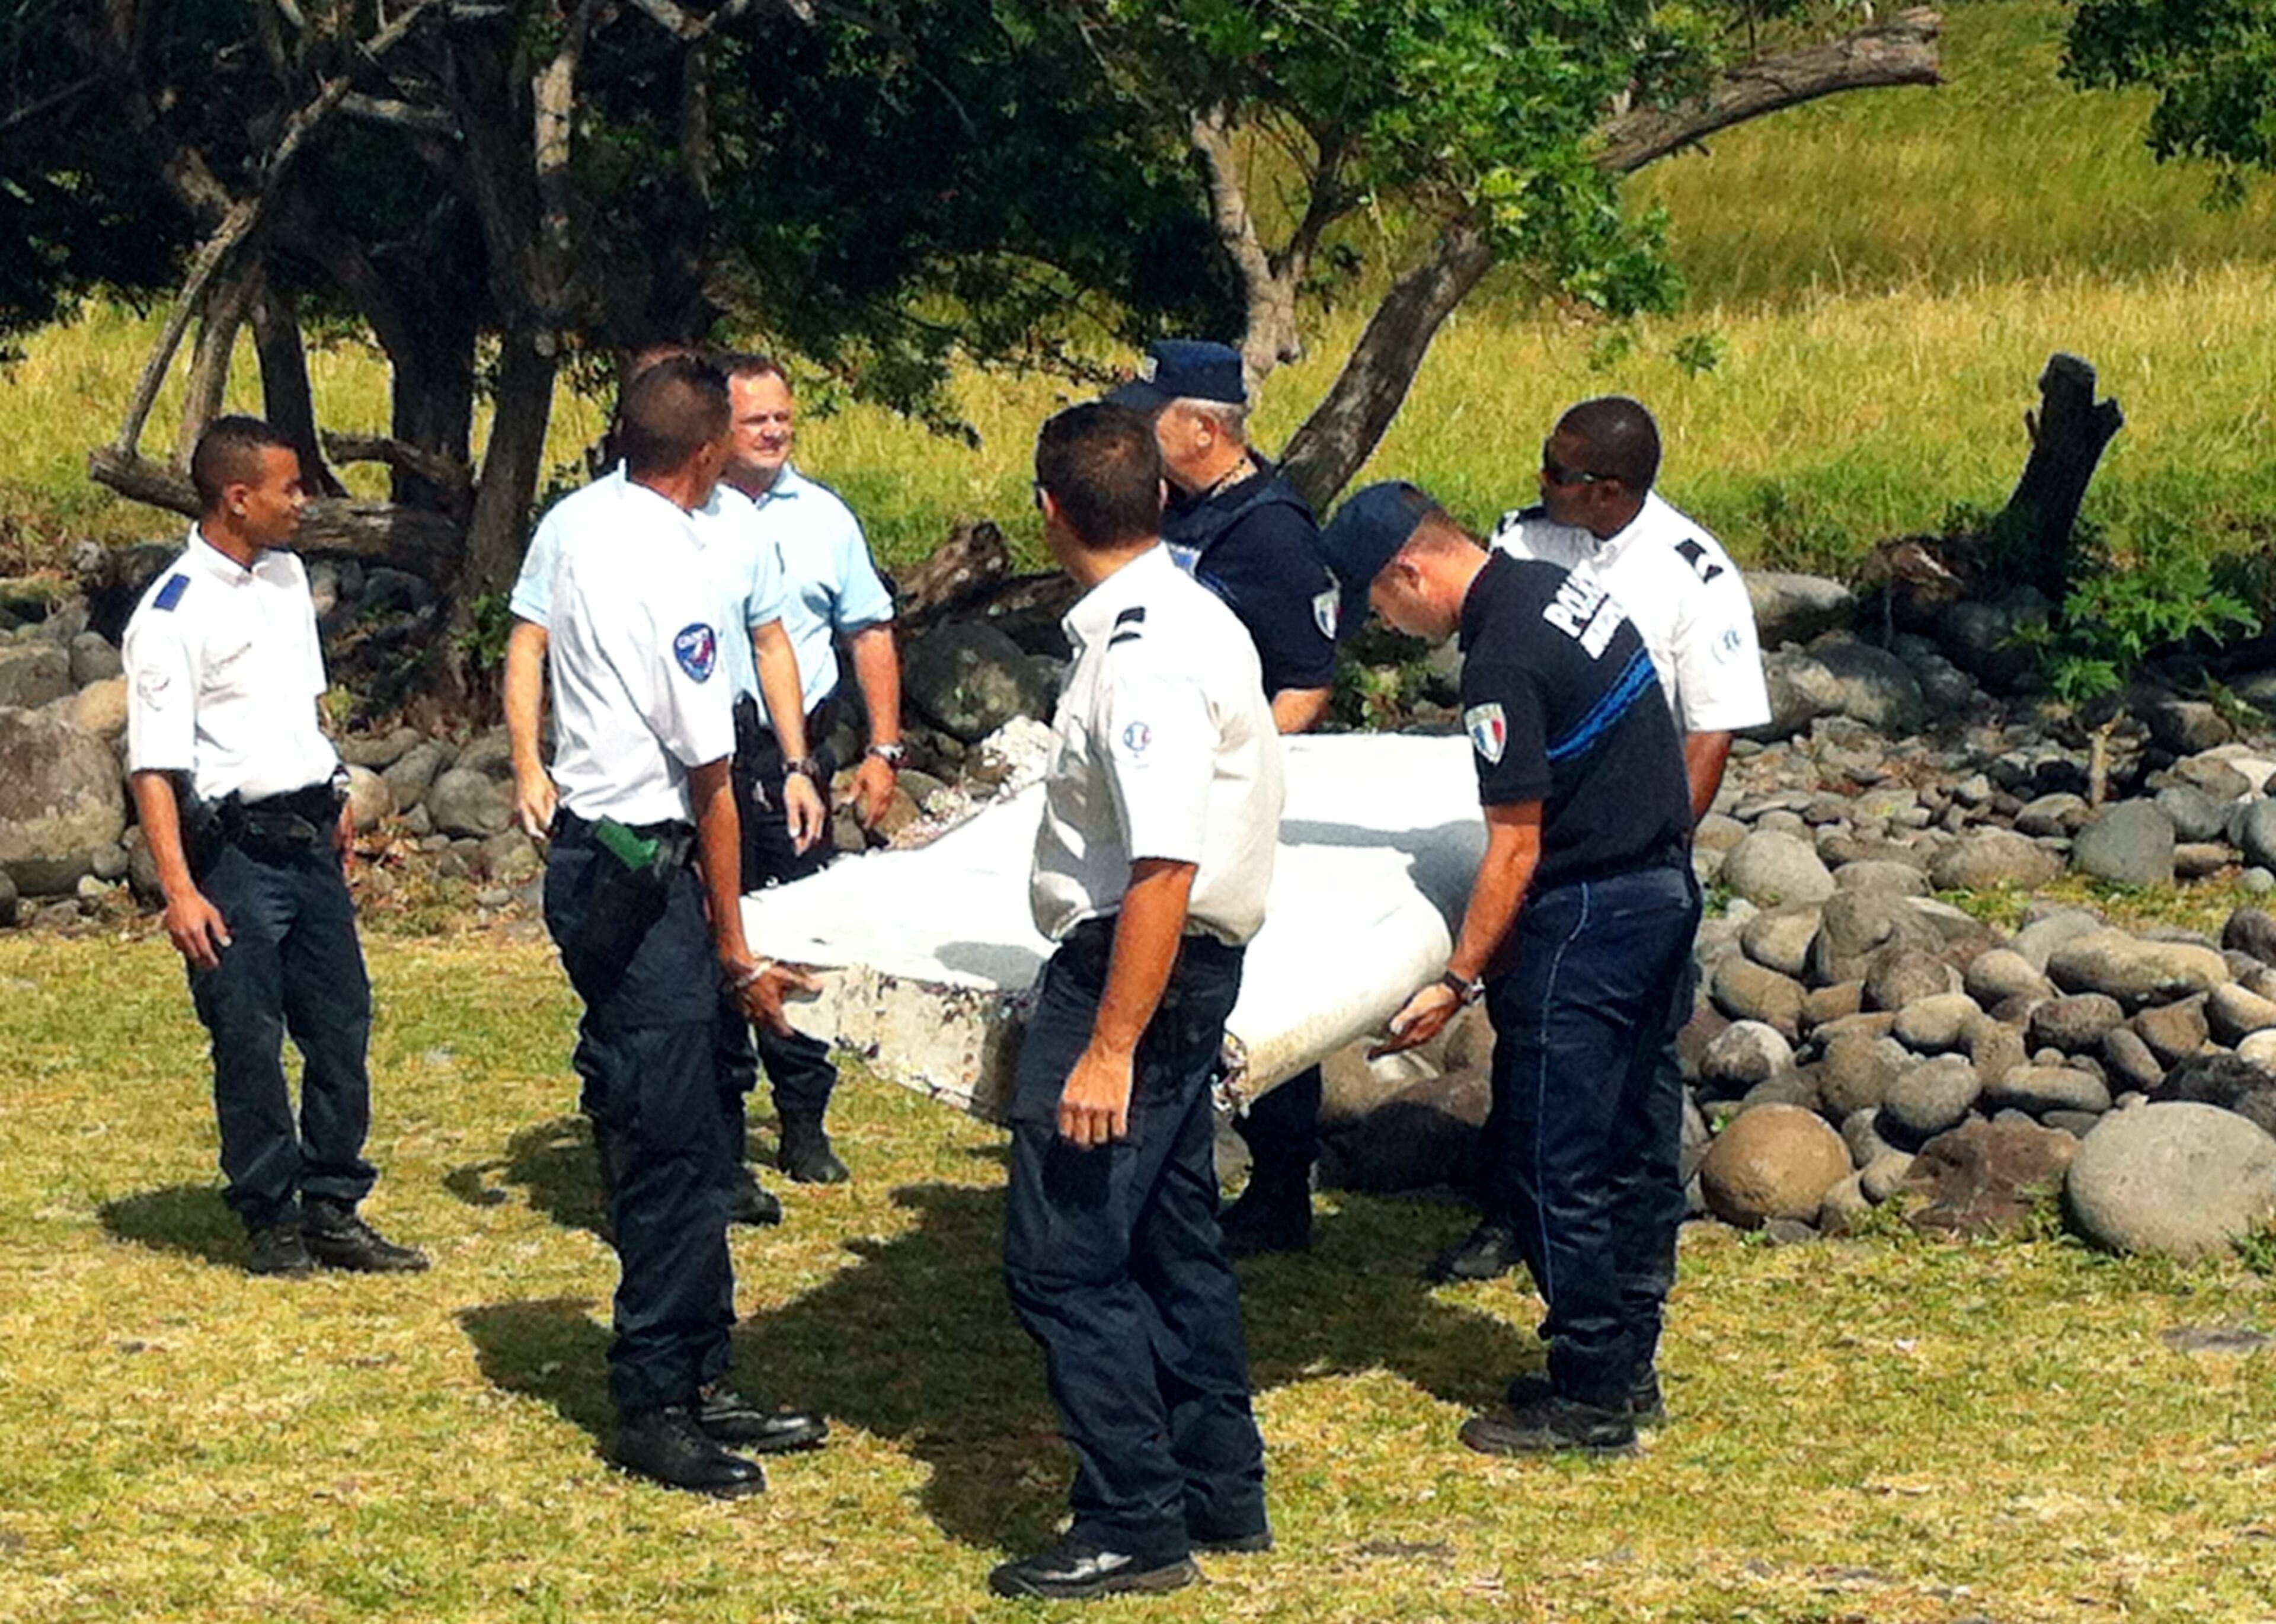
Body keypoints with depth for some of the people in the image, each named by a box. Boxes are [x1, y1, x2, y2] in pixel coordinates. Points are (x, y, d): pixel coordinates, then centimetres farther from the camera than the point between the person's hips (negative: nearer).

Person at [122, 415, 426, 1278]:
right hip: (235, 847, -7)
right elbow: (153, 765, -17)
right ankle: (269, 1222, 13)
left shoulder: (286, 577, 9)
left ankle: (333, 1209, 19)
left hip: (310, 840, 7)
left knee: (341, 1026, 9)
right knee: (249, 1045, 1)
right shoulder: (173, 614, -15)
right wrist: (179, 892, -23)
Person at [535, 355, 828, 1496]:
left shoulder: (585, 549, 11)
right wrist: (735, 952, -8)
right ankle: (654, 1410, 1)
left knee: (686, 1142, 15)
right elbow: (709, 781, -13)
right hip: (641, 875, -10)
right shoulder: (669, 569, -17)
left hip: (592, 842, 10)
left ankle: (699, 1380, 22)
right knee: (672, 1152, -4)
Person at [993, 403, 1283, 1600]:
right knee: (1170, 1237, 18)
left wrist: (1108, 1049, -27)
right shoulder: (1190, 617, 8)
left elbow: (1163, 868, -27)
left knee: (1063, 1255, -6)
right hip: (1184, 967, 10)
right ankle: (1221, 1494, 28)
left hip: (1130, 971, -10)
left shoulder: (1143, 656, -22)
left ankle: (1133, 1527, 0)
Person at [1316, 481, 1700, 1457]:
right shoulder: (1563, 587, 8)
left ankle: (1588, 1397, 3)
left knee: (1549, 1165, -2)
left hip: (1588, 916, -10)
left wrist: (1457, 982, -13)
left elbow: (1514, 852, -18)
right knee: (1629, 1141, 16)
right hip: (1665, 888, 10)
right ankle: (1624, 1365, 24)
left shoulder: (1505, 660, -20)